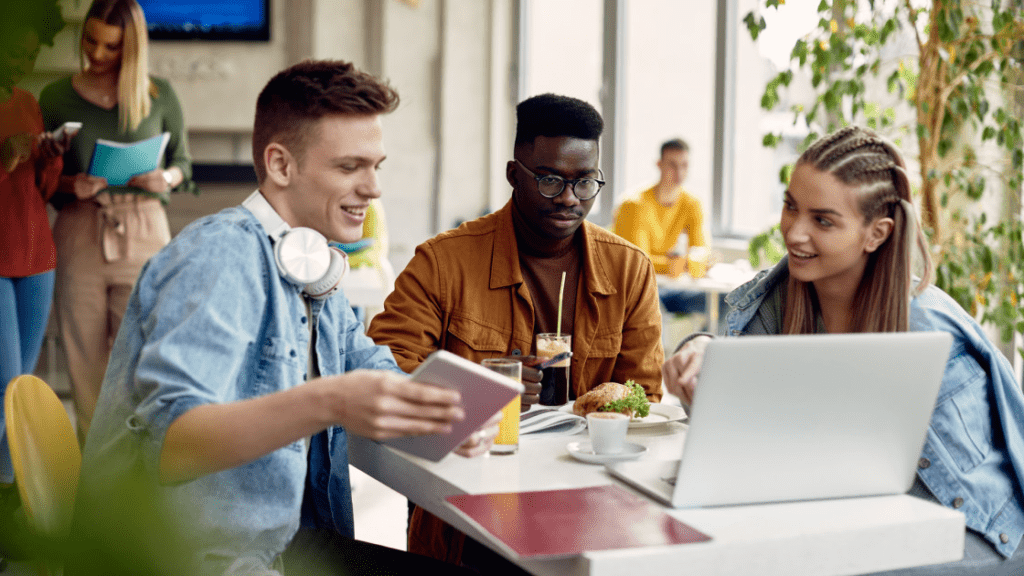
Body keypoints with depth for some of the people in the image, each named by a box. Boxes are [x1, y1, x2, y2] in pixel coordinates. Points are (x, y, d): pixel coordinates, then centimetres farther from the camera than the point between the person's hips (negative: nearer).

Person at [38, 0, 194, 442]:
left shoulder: (159, 96, 4)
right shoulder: (56, 97, 5)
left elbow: (183, 165, 11)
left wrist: (166, 178, -10)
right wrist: (69, 184, -12)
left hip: (143, 231, 0)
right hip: (79, 235, 1)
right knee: (84, 352, 3)